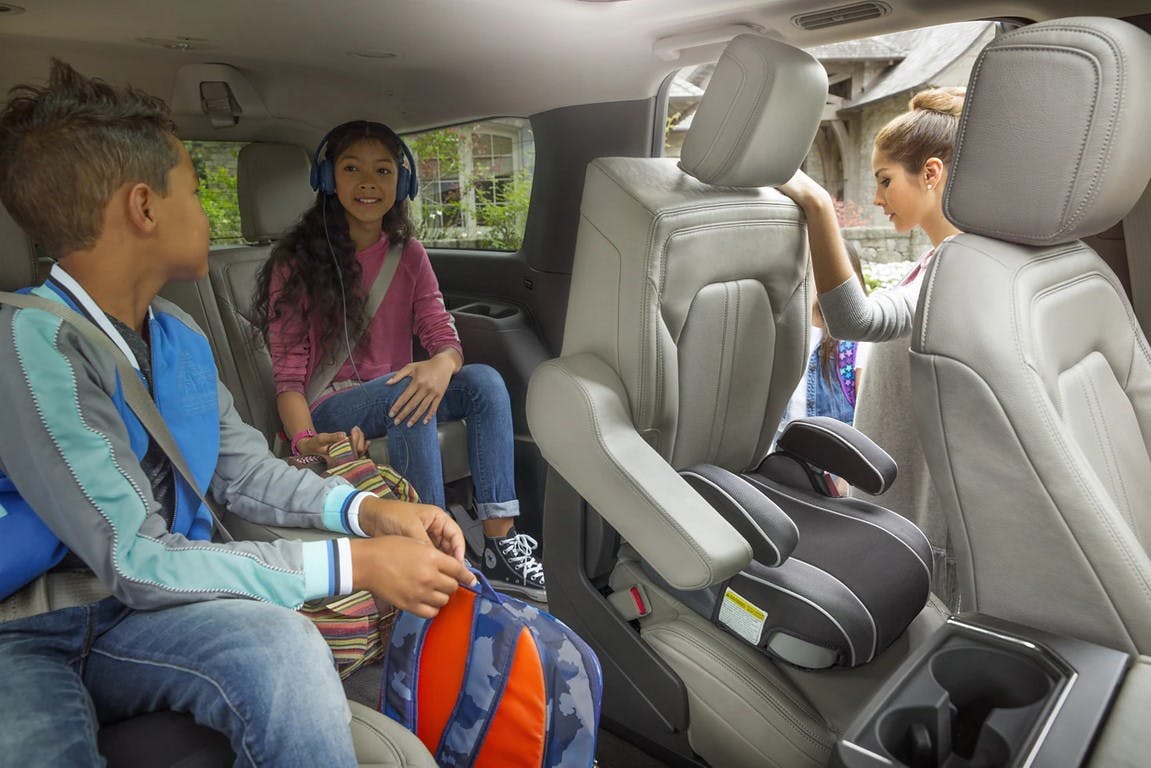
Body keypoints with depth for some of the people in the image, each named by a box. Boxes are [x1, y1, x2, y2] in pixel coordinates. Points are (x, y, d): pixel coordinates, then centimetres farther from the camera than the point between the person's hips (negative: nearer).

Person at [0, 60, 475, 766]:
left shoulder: (179, 336, 4)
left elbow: (243, 468, 11)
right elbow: (136, 563, -22)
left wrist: (363, 510, -7)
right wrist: (354, 565, -22)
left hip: (138, 603, 6)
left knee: (284, 649, -28)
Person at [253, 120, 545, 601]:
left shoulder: (408, 255, 8)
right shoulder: (297, 263, -6)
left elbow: (445, 337, -2)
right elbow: (288, 372, -11)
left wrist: (443, 364, -28)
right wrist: (305, 440, -31)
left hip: (394, 399, 5)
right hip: (330, 410, -4)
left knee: (485, 382, -22)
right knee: (404, 387, -35)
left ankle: (500, 547, -25)